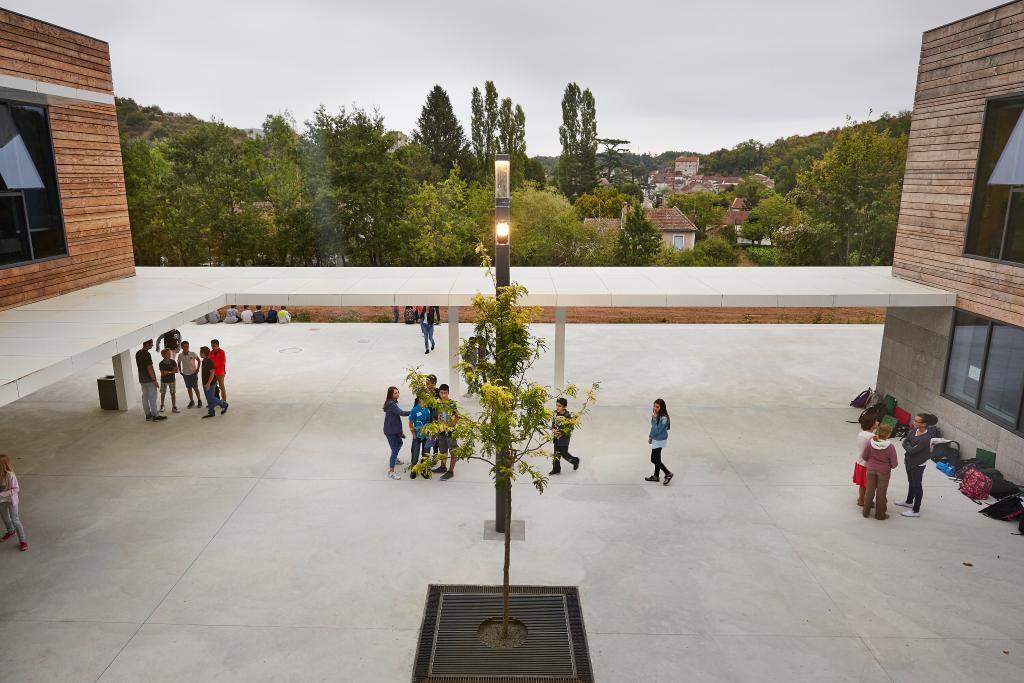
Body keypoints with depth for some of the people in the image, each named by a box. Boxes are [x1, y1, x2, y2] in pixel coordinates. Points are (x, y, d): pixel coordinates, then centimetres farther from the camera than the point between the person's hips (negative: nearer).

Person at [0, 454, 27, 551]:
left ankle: (22, 540, 10)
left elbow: (16, 489, -23)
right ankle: (11, 531, 54)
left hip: (11, 500, -6)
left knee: (15, 520, -1)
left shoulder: (10, 475, -28)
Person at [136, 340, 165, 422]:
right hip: (149, 380, -9)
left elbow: (138, 366, 15)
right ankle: (155, 415, 4)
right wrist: (154, 379, -17)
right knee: (152, 398, -1)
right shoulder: (147, 354, -20)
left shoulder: (138, 353, 7)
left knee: (145, 397, 12)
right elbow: (149, 368, -22)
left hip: (142, 379, 9)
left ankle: (148, 415, 19)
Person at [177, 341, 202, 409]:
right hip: (185, 374, 3)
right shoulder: (180, 355, -6)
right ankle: (191, 401, 22)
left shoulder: (193, 354, -13)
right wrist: (180, 371, 3)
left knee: (195, 388, -1)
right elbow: (179, 363, 11)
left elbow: (198, 360, -1)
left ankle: (199, 401, 13)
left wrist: (198, 369, -5)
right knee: (189, 388, 10)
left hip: (193, 373, -3)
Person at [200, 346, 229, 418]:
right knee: (209, 398, 10)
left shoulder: (209, 361, -20)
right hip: (206, 383, 9)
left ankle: (224, 405, 12)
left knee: (210, 398, -5)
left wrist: (208, 383, -26)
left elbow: (212, 373, -23)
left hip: (210, 383, -9)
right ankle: (211, 413, 15)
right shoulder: (205, 361, 9)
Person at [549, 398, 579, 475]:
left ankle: (575, 460, 31)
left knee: (564, 453, 4)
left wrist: (561, 433, -26)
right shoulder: (556, 414, -2)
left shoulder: (568, 416, -21)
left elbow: (570, 428, -19)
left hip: (564, 437, -6)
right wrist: (553, 429, -7)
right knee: (556, 454, 13)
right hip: (556, 437, 6)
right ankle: (556, 469, 25)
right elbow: (553, 422, 12)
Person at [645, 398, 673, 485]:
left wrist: (654, 419, -29)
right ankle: (656, 476, 31)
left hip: (660, 440, -9)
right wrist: (650, 436, 20)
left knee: (654, 459, -4)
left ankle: (668, 474, 8)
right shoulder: (656, 415, -1)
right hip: (655, 439, 9)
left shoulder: (663, 418, -27)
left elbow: (657, 430, -29)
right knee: (656, 458, 18)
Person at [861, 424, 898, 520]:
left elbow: (864, 456, -4)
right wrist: (891, 466, 6)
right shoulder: (890, 447, -23)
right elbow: (894, 464, -17)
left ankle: (866, 511, 29)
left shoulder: (870, 442, -15)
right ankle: (880, 514, 26)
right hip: (884, 472, -2)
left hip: (871, 470, 3)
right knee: (881, 493, 12)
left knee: (870, 490, 17)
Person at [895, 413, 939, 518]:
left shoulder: (925, 438, -30)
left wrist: (908, 446, -10)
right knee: (911, 482, 25)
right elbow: (905, 442, -2)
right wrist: (910, 447, -19)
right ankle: (909, 501, 46)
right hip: (910, 461, 8)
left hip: (918, 464, -8)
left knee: (917, 485, 4)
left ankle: (916, 511, 16)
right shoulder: (914, 430, -7)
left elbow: (912, 450, -28)